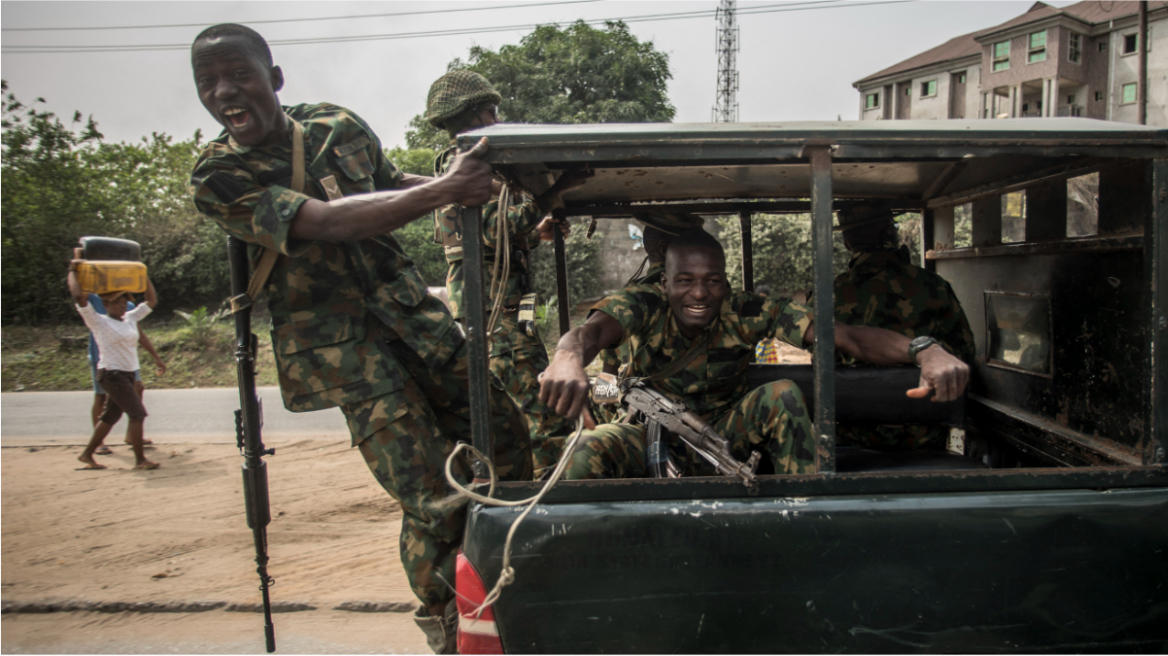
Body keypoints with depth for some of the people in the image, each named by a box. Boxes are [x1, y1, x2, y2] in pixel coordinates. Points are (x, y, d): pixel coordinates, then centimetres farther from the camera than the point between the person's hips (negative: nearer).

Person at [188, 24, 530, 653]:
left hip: (408, 307, 6)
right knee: (432, 494, -10)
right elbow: (328, 223, -25)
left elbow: (390, 183, 23)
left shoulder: (339, 124, 5)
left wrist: (472, 179, 6)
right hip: (336, 342, -5)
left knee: (502, 431, 7)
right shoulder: (217, 177, -10)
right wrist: (444, 189, -34)